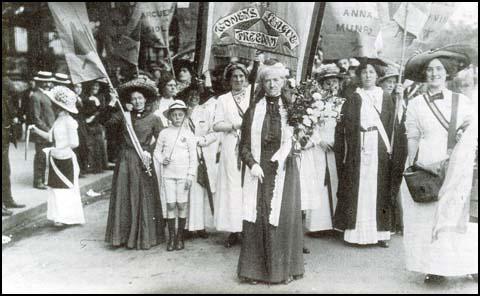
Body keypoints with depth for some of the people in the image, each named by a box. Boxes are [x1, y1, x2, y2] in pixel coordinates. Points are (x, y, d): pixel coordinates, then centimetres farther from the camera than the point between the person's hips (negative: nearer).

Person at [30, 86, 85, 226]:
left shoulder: (68, 121, -18)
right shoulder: (58, 120, 8)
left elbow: (74, 143, -24)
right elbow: (50, 137, 16)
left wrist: (58, 150, -21)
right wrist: (37, 130, 7)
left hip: (65, 160, -8)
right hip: (56, 160, 8)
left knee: (66, 189, 5)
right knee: (56, 187, 14)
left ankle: (66, 217, 18)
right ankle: (60, 216, 26)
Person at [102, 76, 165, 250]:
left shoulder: (154, 119, 0)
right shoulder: (124, 115, 6)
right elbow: (105, 121, -4)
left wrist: (149, 151, -15)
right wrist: (111, 104, -13)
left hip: (143, 162, -2)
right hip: (125, 160, 2)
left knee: (143, 199, 3)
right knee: (122, 198, 5)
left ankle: (143, 237, 15)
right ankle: (123, 235, 18)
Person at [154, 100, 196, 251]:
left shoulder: (188, 134, 0)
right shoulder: (164, 133, 4)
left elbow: (193, 157, 0)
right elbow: (157, 151, 12)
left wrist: (190, 175, -5)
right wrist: (161, 159, -9)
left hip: (183, 174, -1)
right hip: (168, 174, 1)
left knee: (182, 206, 2)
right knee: (170, 206, 2)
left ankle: (180, 237, 15)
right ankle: (171, 237, 13)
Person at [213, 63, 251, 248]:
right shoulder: (223, 99, 13)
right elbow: (216, 126, 3)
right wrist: (237, 125, -9)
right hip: (231, 149, 1)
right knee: (233, 187, 0)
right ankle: (234, 231, 6)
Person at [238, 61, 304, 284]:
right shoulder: (253, 111, 7)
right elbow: (244, 145, 3)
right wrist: (252, 164, -13)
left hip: (284, 171, 0)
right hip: (259, 172, 1)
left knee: (284, 218, 1)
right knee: (257, 218, 1)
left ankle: (284, 269, 15)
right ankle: (255, 269, 13)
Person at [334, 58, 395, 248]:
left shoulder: (386, 99, 11)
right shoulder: (353, 99, 7)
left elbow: (392, 127, 7)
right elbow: (346, 127, 0)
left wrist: (390, 149, -3)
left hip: (380, 150, 2)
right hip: (359, 149, -1)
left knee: (379, 189, 3)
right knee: (358, 189, -1)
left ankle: (381, 232, 10)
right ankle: (357, 231, 4)